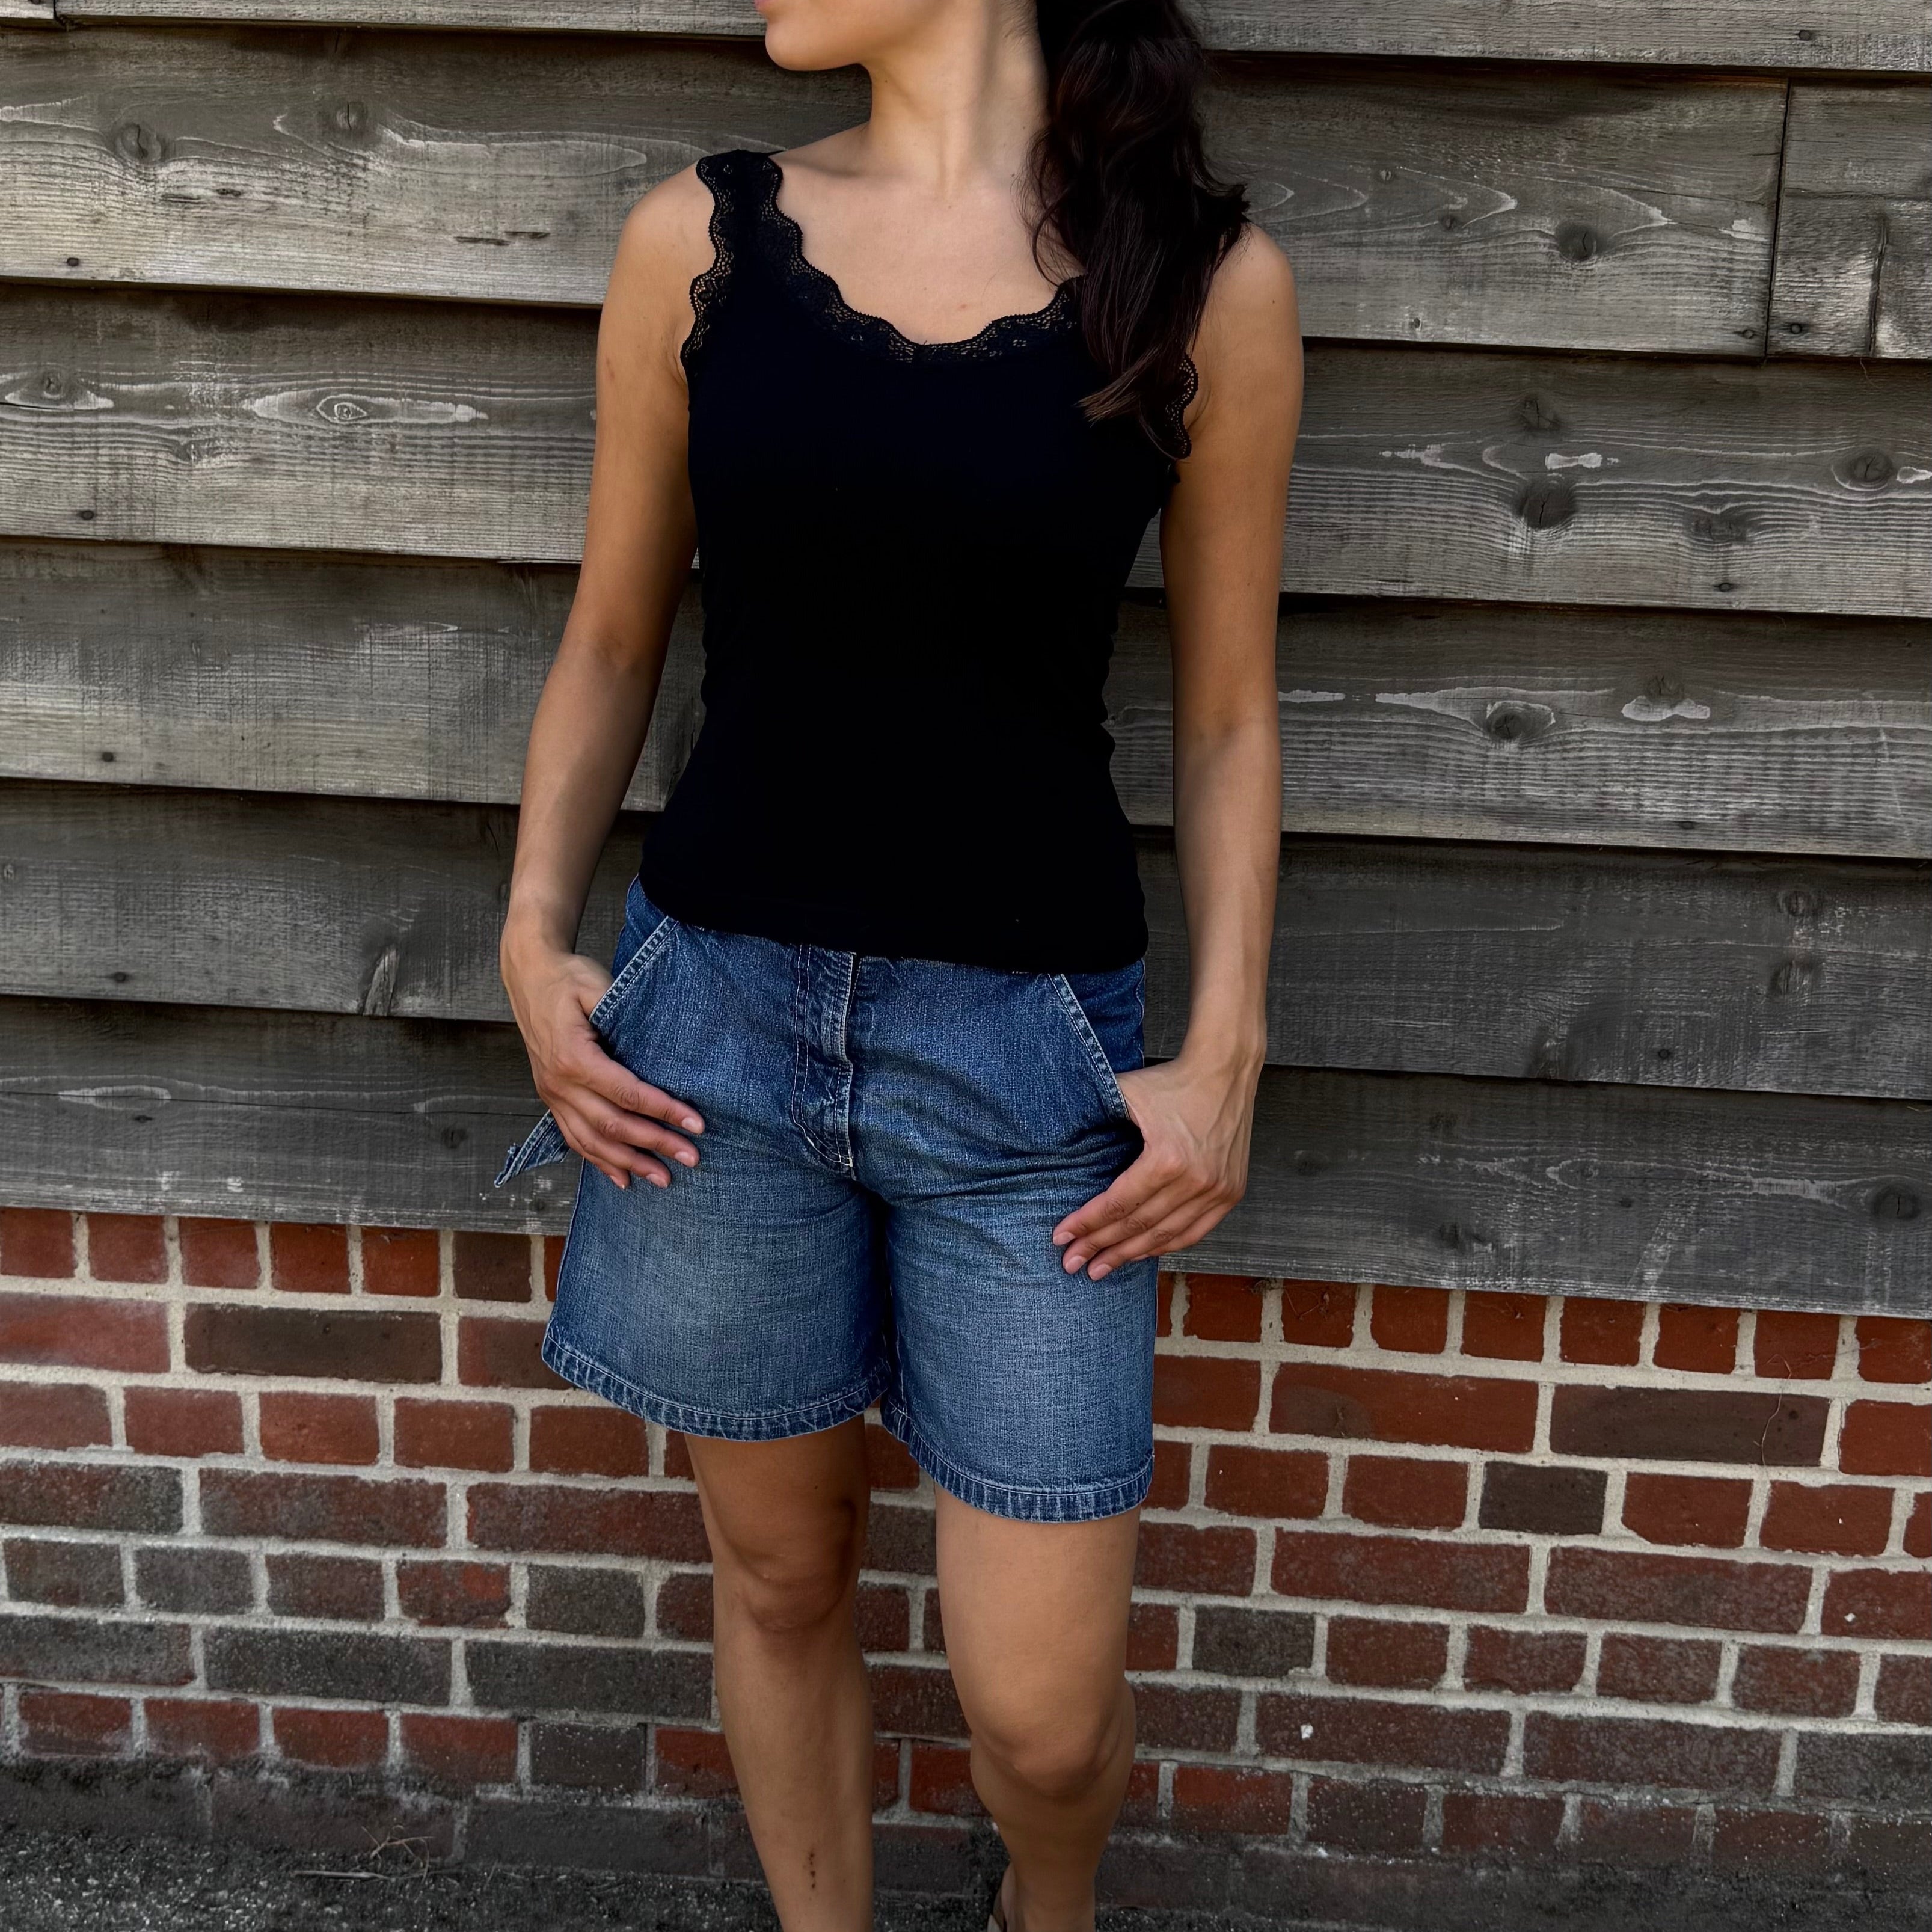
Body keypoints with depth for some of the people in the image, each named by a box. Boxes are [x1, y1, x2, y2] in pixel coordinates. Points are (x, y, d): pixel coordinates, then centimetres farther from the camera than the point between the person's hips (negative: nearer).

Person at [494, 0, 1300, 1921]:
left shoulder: (1208, 282, -3)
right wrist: (533, 934, -2)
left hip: (1028, 1034, -1)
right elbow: (612, 640, 9)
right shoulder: (695, 241, 2)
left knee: (1042, 1708, 4)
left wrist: (1223, 1060, -4)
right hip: (721, 1003, 2)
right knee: (780, 1570, 17)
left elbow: (1227, 716, 2)